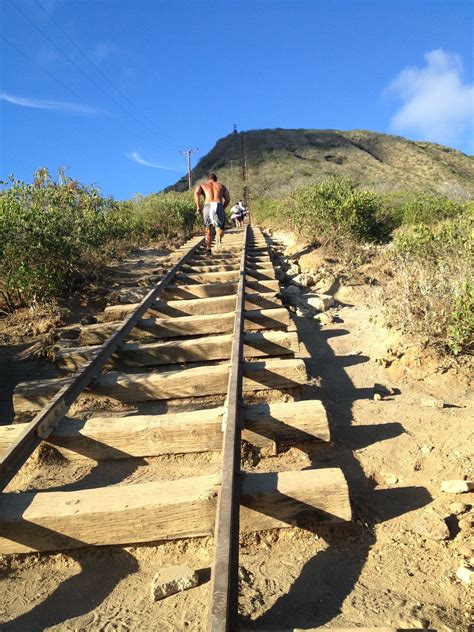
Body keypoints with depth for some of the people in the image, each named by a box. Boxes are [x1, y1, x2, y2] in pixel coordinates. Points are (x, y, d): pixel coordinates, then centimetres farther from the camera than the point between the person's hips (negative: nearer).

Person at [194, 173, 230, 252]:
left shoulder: (202, 185, 23)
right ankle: (219, 236, -33)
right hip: (219, 206, 0)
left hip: (208, 206, 0)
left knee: (208, 228, 19)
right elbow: (228, 199, 15)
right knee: (220, 230, 3)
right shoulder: (221, 185, 28)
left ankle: (208, 248, 9)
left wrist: (198, 206, 3)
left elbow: (196, 193, 0)